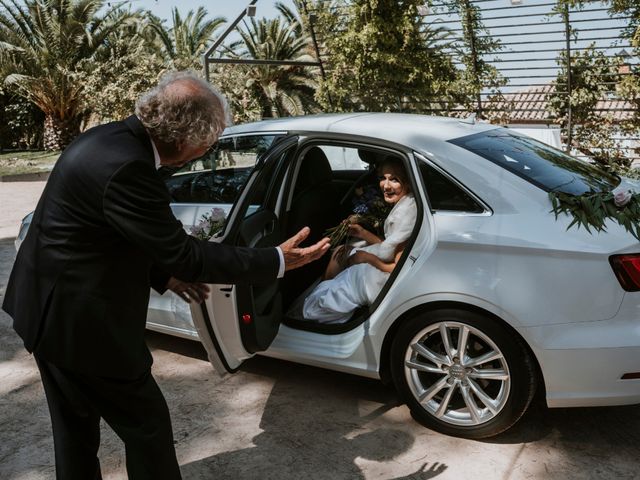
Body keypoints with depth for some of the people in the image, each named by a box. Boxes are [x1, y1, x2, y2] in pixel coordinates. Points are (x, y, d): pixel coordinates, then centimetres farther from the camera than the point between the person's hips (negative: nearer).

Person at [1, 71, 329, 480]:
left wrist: (163, 274, 14)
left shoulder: (109, 139, 2)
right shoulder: (126, 168, -29)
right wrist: (276, 261, -17)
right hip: (80, 319, -10)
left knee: (75, 428, 24)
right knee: (147, 425, 8)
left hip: (49, 306, 10)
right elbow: (183, 252, -23)